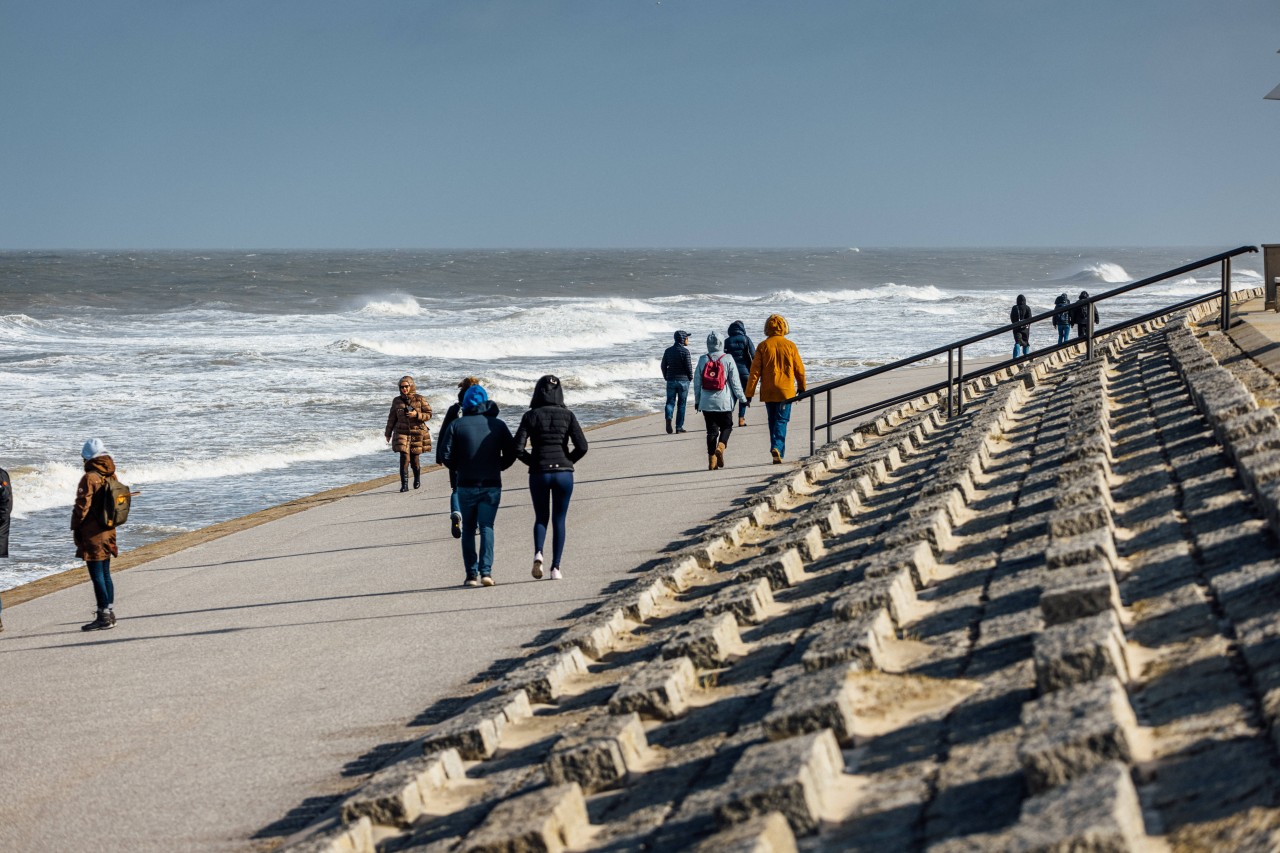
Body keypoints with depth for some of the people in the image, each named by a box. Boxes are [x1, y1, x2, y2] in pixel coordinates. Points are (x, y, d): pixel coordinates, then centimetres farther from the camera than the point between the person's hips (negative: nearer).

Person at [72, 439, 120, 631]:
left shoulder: (90, 478, -17)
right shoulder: (111, 477, 7)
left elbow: (82, 507, -16)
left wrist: (75, 527, -3)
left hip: (92, 535, -8)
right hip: (108, 532, 8)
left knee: (97, 576, -4)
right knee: (105, 574, 15)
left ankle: (104, 617, -3)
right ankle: (109, 613, 21)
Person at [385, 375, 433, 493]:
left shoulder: (420, 399, -1)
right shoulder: (397, 401, 5)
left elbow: (428, 414, 0)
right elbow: (392, 418, 13)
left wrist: (417, 415, -17)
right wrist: (388, 433, 15)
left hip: (417, 433, -1)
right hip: (402, 433, 1)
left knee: (414, 458, 5)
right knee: (404, 457, -14)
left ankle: (417, 477, 36)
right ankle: (404, 484, -11)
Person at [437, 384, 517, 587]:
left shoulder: (457, 425, -1)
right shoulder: (498, 424, 3)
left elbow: (445, 454, -6)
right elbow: (511, 453, 3)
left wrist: (458, 468, 12)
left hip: (466, 485, -1)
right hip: (492, 485, 1)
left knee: (468, 529, 10)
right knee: (486, 527, 3)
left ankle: (471, 574, 6)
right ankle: (486, 571, -13)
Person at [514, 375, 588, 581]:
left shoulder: (531, 416, -2)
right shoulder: (567, 415, 0)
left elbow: (518, 448, -8)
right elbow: (582, 447, -6)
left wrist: (533, 462, 9)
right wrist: (567, 462, 10)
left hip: (539, 473, 0)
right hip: (564, 473, 0)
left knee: (541, 518, 16)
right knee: (559, 520, 11)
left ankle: (538, 553, -10)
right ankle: (556, 567, 6)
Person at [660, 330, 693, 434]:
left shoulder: (668, 350, 4)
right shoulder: (685, 351, -12)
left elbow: (663, 366, 8)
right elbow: (689, 367, -12)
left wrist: (666, 377, 20)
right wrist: (690, 378, 6)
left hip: (671, 380, 3)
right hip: (683, 380, -3)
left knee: (670, 402, 6)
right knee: (681, 404, 6)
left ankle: (668, 418, -22)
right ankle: (679, 427, 8)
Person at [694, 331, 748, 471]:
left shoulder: (702, 360, 2)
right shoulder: (727, 359, -6)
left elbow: (697, 382, 6)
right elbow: (735, 381, -4)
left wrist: (697, 400, 17)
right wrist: (742, 398, 5)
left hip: (706, 402, 2)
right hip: (724, 402, -2)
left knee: (711, 430, 7)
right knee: (726, 426, 13)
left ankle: (712, 460, 3)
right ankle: (720, 447, -13)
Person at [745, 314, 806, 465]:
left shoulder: (763, 346, -4)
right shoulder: (789, 345, -3)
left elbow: (755, 371, -5)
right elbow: (799, 369, 4)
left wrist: (749, 393, -2)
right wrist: (801, 388, 19)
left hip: (768, 392, 1)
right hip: (786, 390, -1)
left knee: (773, 421, 16)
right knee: (781, 421, -1)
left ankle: (776, 448, 19)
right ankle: (777, 447, -21)